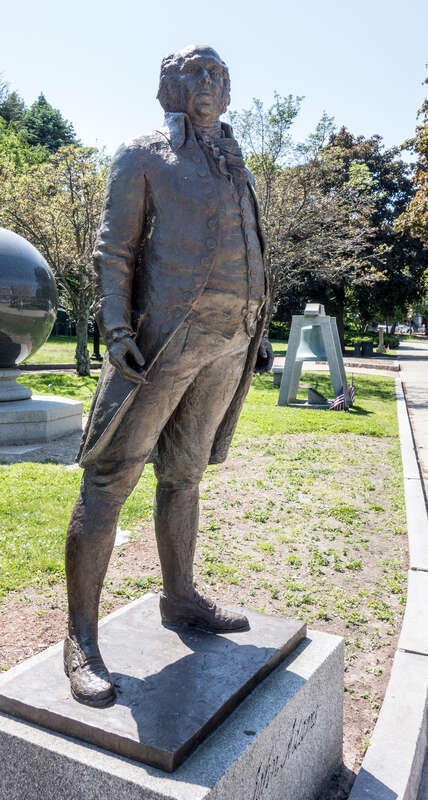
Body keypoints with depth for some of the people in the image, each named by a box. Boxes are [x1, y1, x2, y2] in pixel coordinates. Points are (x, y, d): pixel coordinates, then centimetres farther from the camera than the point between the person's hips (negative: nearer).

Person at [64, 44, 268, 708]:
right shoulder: (143, 156, 7)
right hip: (165, 330, -6)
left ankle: (180, 599, 25)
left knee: (184, 473, 13)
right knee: (112, 475, -7)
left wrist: (253, 330, 18)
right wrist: (116, 330, -16)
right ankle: (81, 637, 1)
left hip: (226, 339, 7)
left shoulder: (235, 168, 25)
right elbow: (113, 249, -2)